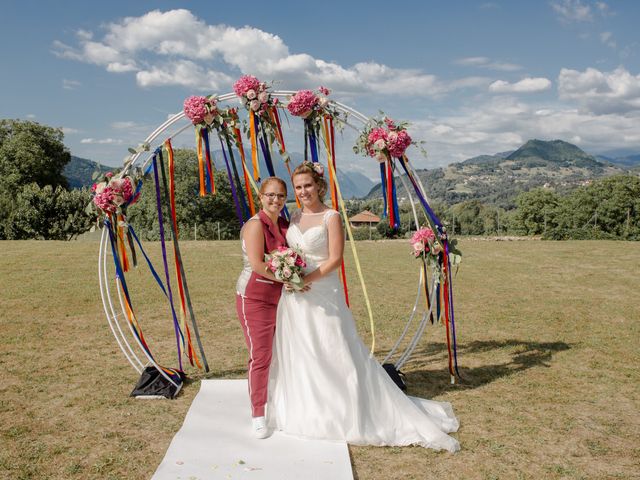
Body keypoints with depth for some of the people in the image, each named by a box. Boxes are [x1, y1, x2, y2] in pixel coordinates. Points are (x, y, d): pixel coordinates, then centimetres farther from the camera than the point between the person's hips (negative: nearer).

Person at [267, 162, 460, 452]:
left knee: (335, 356, -1)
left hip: (323, 296, -6)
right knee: (297, 354, 13)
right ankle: (304, 410, 30)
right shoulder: (294, 217, 10)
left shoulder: (331, 217, -9)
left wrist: (306, 280, -20)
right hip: (295, 298, 7)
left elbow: (335, 259, -14)